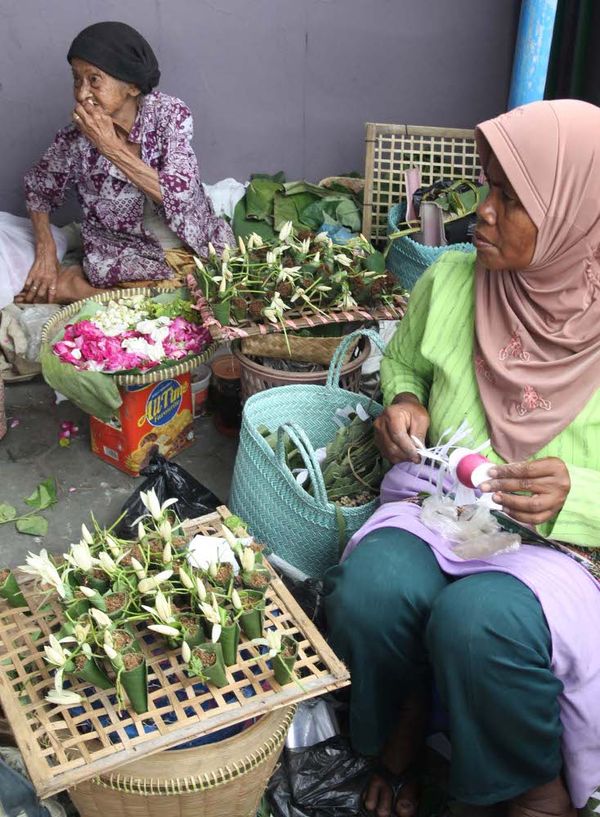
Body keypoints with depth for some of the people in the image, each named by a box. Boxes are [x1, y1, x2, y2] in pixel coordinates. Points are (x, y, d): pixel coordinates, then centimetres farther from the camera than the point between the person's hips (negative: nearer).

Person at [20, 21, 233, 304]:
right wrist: (45, 252, -8)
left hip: (194, 246, 1)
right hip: (126, 257, -1)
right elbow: (38, 189, 5)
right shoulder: (75, 138, -13)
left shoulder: (170, 114, -13)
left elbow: (179, 194, -24)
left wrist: (111, 147, -27)